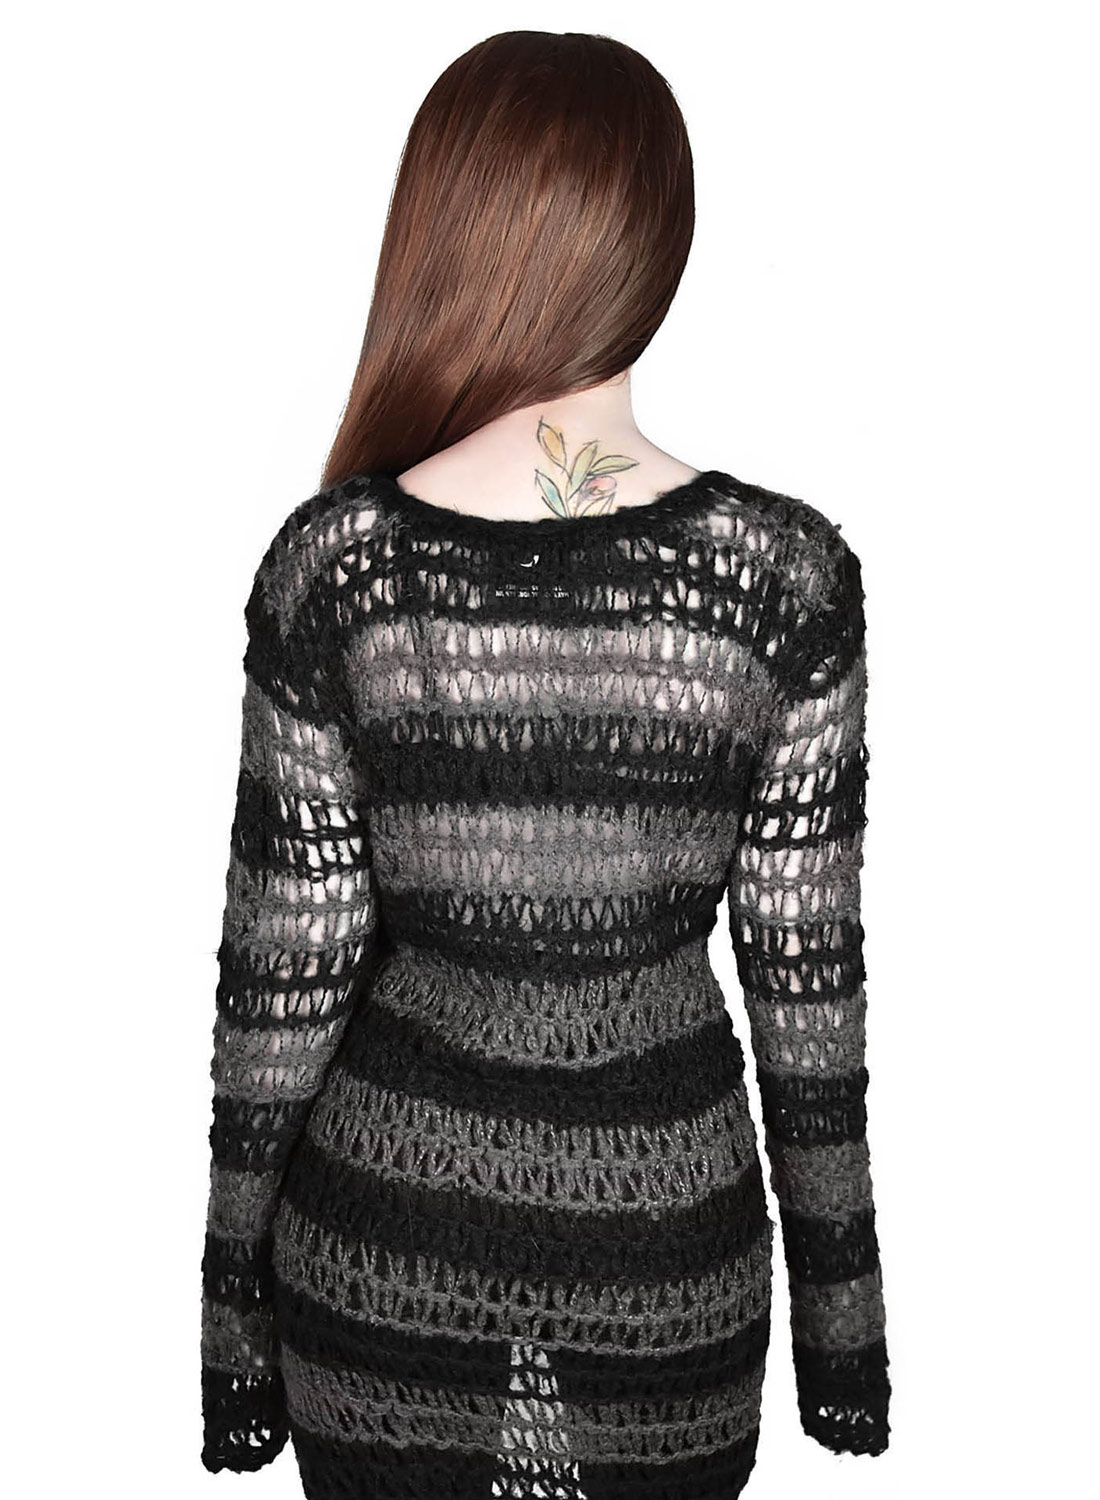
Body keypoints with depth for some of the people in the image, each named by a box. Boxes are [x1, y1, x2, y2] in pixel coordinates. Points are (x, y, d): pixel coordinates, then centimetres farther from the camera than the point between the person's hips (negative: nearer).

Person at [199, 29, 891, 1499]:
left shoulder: (334, 563, -15)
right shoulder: (788, 572, -14)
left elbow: (285, 966, -9)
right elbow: (808, 972, -9)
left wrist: (233, 1292, 5)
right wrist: (841, 1302, 5)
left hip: (387, 1225, 0)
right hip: (672, 1216, 1)